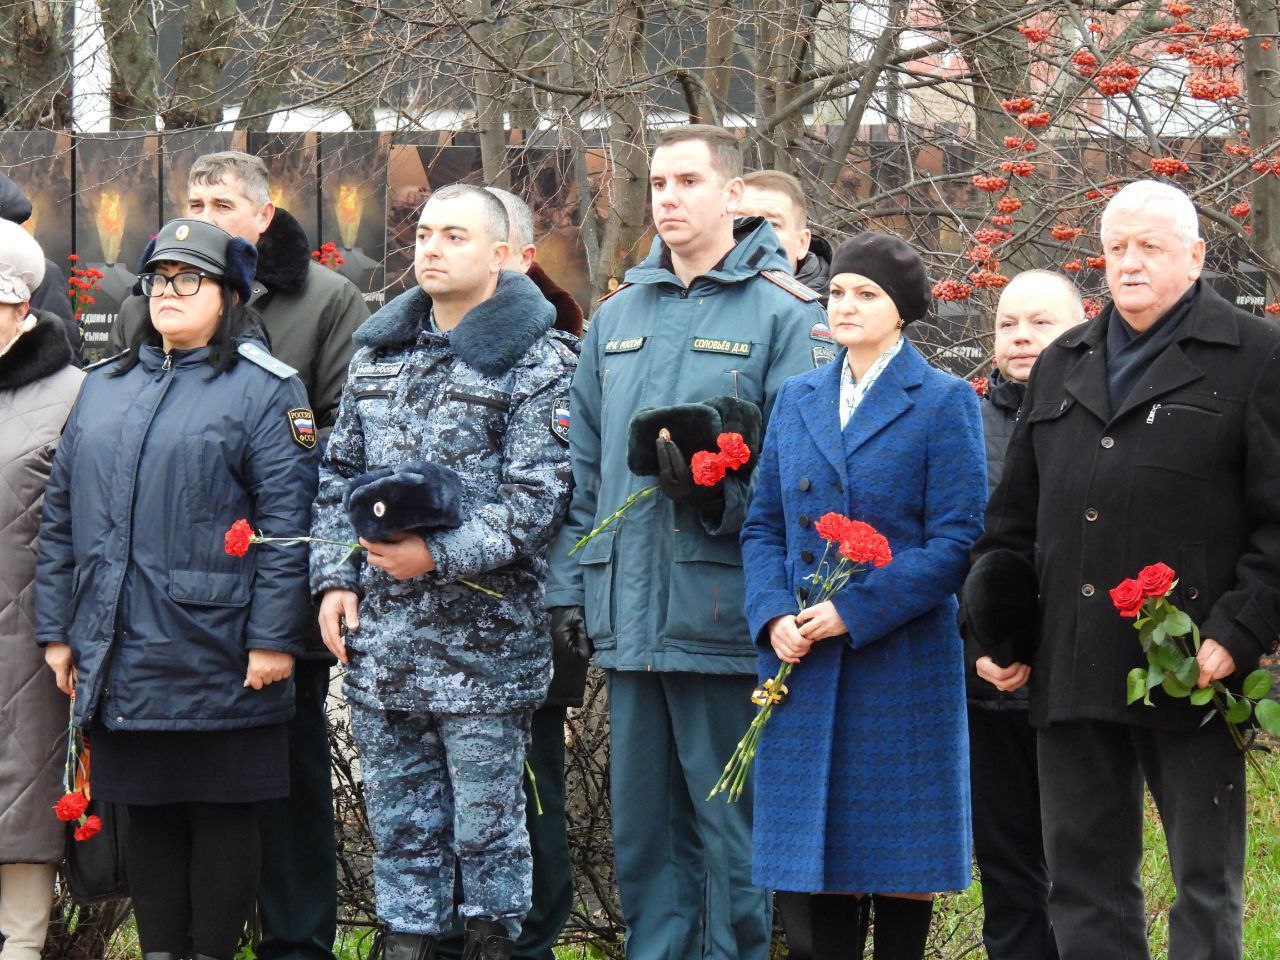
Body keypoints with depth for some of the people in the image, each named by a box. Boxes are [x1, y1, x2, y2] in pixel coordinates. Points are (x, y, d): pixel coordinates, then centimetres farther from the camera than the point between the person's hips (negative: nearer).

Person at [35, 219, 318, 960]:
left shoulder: (265, 389, -1)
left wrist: (274, 637, -15)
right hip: (121, 658, 5)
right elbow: (62, 516, 16)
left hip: (216, 658, -5)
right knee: (149, 811, 9)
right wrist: (58, 628, 10)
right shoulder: (105, 388, 15)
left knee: (221, 812, 2)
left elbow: (287, 519, -8)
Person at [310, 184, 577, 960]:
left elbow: (537, 495, -12)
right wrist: (335, 576, 5)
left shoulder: (538, 362, -4)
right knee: (398, 816, 10)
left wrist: (440, 555, -20)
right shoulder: (379, 352, 14)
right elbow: (339, 474, 17)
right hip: (380, 635, 6)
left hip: (483, 636, -5)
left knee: (487, 821, 0)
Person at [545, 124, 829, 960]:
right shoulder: (619, 316, 16)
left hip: (723, 609, -6)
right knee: (642, 821, 11)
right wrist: (570, 582, 12)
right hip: (629, 616, 6)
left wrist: (720, 490, -23)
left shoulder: (782, 312, -2)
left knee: (730, 823, 0)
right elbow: (583, 466, 19)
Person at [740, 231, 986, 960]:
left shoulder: (944, 403, -2)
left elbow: (955, 542, -8)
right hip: (804, 665, 4)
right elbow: (764, 525, 12)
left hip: (900, 662, -4)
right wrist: (774, 617, -6)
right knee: (810, 873, 3)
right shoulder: (798, 400, 13)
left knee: (900, 861, 2)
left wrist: (854, 612, -16)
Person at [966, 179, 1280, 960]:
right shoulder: (1062, 366, 18)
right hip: (1074, 673, 5)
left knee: (1206, 881, 3)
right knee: (1086, 879, 9)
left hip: (1191, 669, -5)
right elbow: (1015, 517, 20)